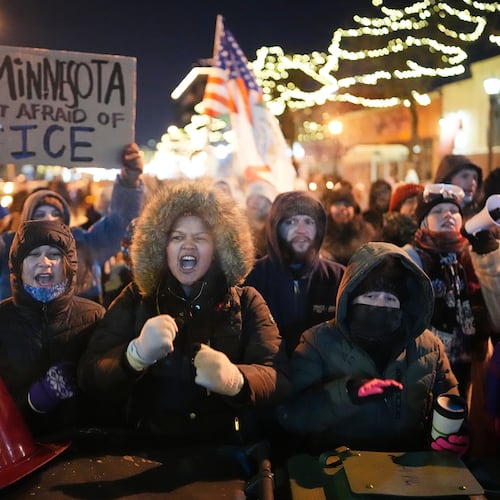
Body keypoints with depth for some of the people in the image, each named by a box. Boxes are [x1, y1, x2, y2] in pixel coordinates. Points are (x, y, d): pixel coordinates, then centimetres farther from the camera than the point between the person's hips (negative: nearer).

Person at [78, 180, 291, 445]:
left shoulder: (246, 302, 7)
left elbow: (279, 379, -6)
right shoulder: (136, 299, 7)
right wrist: (136, 355, -24)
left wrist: (235, 379, -27)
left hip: (228, 450, 0)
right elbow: (89, 376, -4)